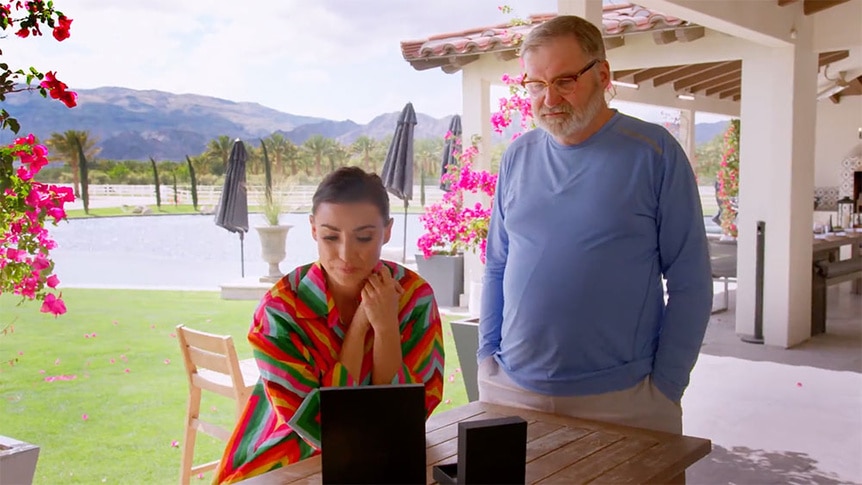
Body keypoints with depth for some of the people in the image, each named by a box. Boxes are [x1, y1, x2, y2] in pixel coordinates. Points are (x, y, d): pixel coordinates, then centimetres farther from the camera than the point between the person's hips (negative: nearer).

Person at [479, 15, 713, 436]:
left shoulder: (654, 152, -5)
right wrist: (486, 355, 4)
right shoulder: (517, 157, 6)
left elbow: (689, 282, -5)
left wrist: (665, 387, -8)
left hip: (622, 397, -3)